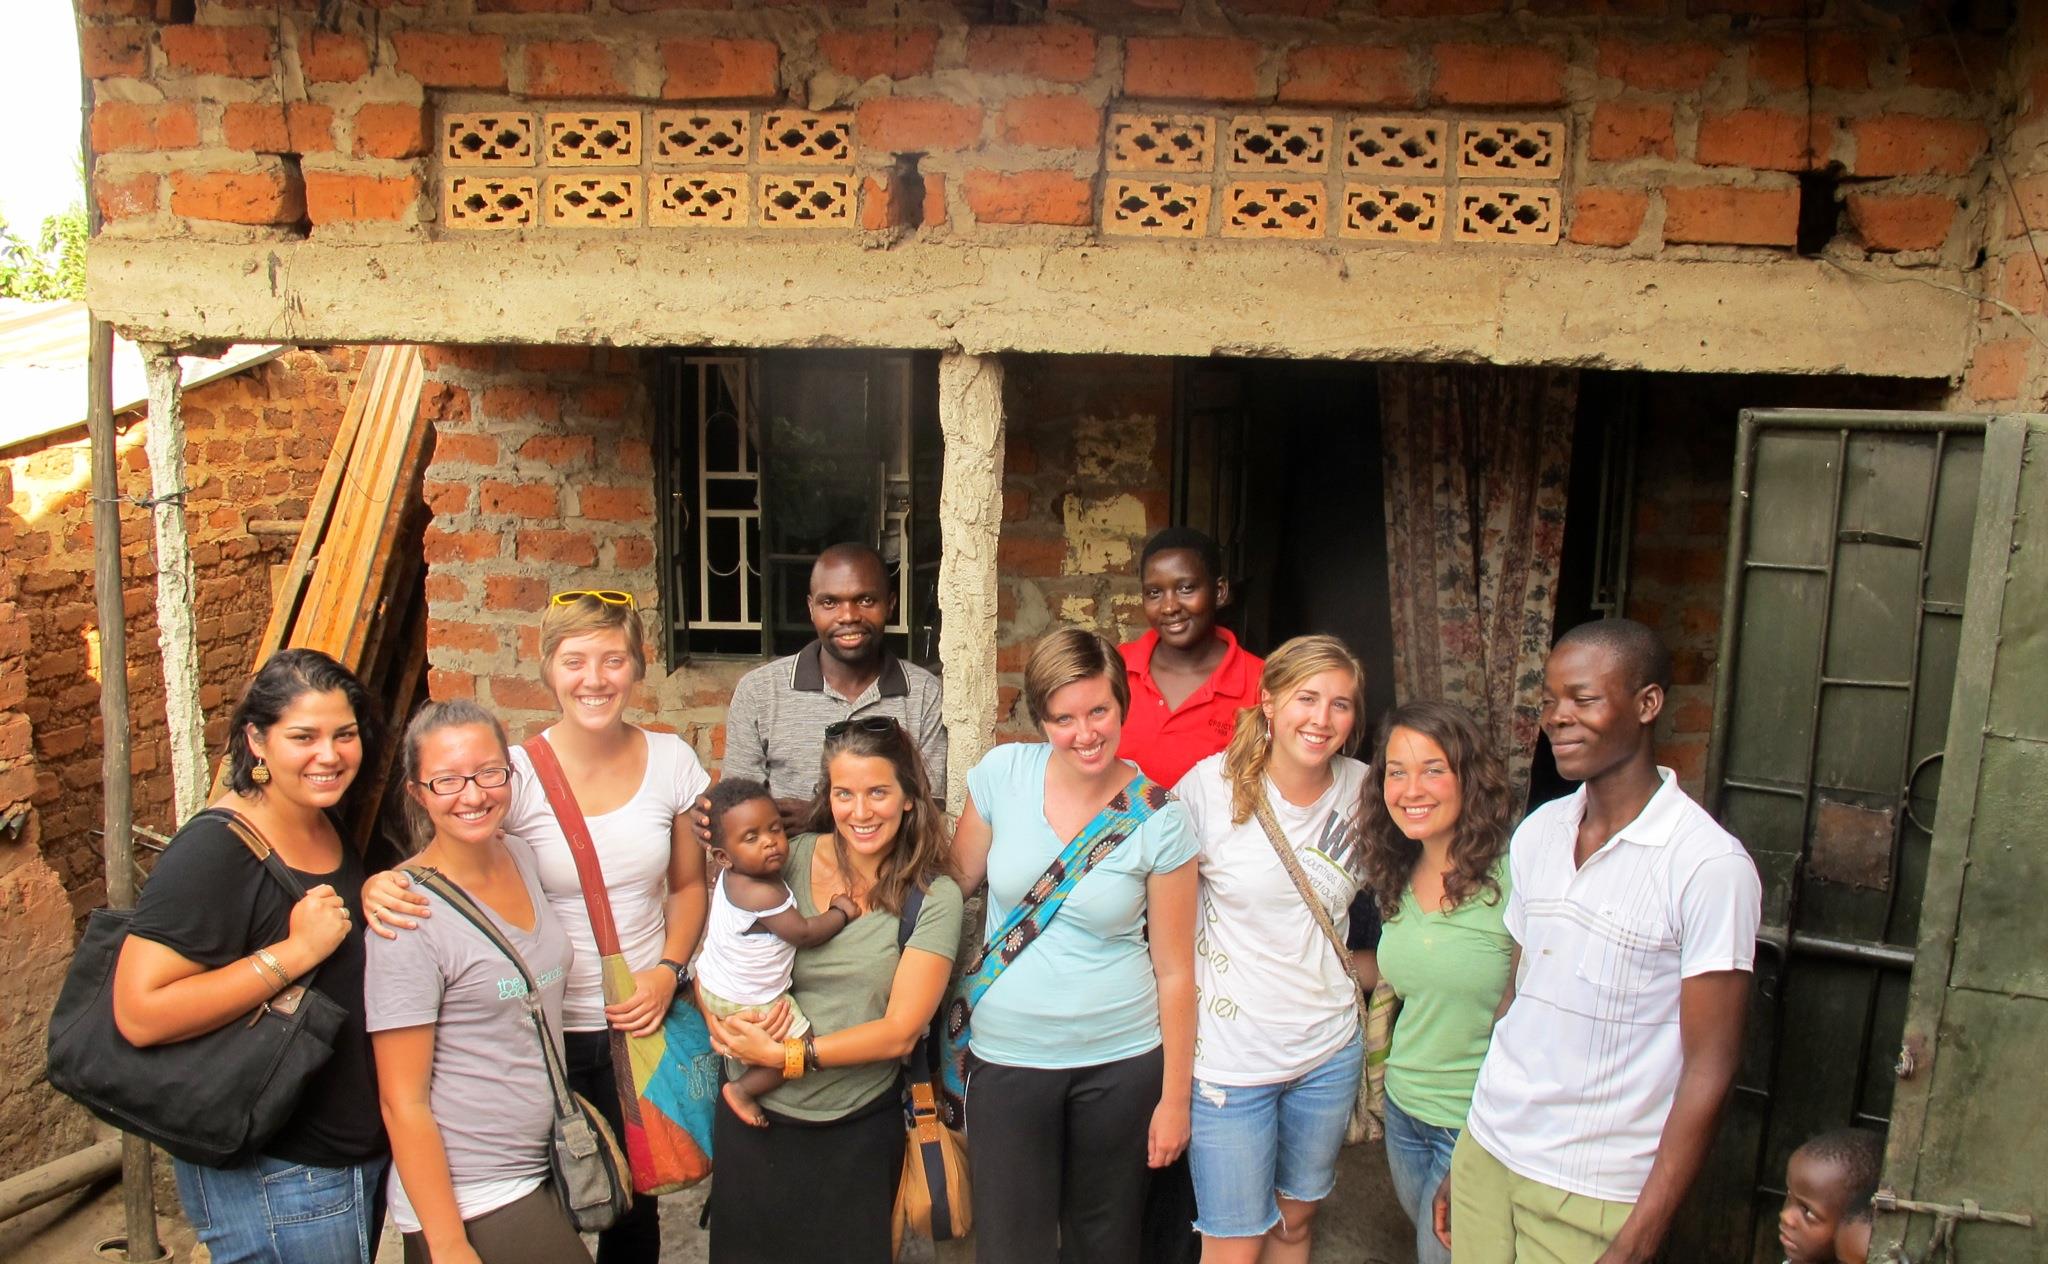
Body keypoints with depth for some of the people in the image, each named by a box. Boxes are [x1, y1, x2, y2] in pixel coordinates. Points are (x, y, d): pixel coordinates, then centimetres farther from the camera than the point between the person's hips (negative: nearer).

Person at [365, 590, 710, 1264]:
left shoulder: (671, 761, -4)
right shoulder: (516, 774, -13)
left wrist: (669, 970, -6)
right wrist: (380, 887, -29)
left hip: (641, 1024, 2)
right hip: (545, 1031, -2)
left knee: (636, 1203, 15)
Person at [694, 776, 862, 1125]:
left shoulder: (728, 876, -9)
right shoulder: (764, 894, -36)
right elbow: (805, 933, -25)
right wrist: (841, 913, -12)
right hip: (747, 1002, -9)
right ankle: (742, 1090, 10)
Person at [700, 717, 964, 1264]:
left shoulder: (934, 897, -10)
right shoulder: (788, 860, -6)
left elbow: (900, 1032, -12)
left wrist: (787, 1054, -16)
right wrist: (724, 1024, -16)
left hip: (857, 1134, -2)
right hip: (754, 1120, 2)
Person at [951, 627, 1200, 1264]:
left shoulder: (1159, 818, -10)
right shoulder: (1003, 773, -8)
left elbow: (1175, 970, -4)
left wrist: (1175, 1097, -1)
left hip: (1122, 1061, -1)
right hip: (1007, 1058, 1)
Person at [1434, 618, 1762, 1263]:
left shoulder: (1710, 866, -15)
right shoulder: (1536, 834, 3)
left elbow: (1709, 1070, -14)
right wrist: (1463, 1162, 10)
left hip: (1593, 1197, -5)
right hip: (1485, 1155, 5)